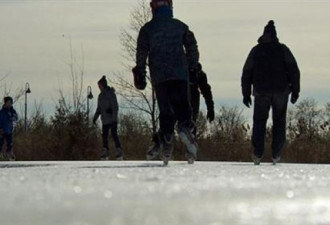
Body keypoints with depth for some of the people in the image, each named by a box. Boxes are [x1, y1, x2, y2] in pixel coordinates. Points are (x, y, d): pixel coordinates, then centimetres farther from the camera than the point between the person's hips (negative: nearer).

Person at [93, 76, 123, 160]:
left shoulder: (111, 94, -10)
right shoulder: (101, 95, 12)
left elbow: (115, 106, -14)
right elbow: (99, 109, 21)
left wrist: (114, 118, -20)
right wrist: (95, 118, 16)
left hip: (112, 119, -7)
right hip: (105, 120, 7)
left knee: (114, 134, -10)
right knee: (104, 135, 5)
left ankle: (119, 153, -7)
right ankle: (105, 153, 9)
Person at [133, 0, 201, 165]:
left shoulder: (147, 29, 7)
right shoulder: (180, 26, 10)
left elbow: (141, 52, 2)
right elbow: (192, 47, 9)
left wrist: (140, 74, 5)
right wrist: (193, 66, 20)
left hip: (159, 76, 0)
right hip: (180, 74, 0)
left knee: (165, 110, 6)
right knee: (182, 106, 2)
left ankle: (167, 144, -5)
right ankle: (185, 127, -30)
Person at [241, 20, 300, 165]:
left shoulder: (256, 51, 6)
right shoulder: (283, 49, 3)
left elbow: (247, 73, 5)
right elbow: (293, 70, -6)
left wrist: (246, 94, 10)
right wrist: (295, 90, -3)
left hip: (261, 92, 1)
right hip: (281, 91, 0)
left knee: (259, 121, 10)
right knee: (279, 122, 10)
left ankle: (258, 154, -3)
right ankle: (276, 155, 2)